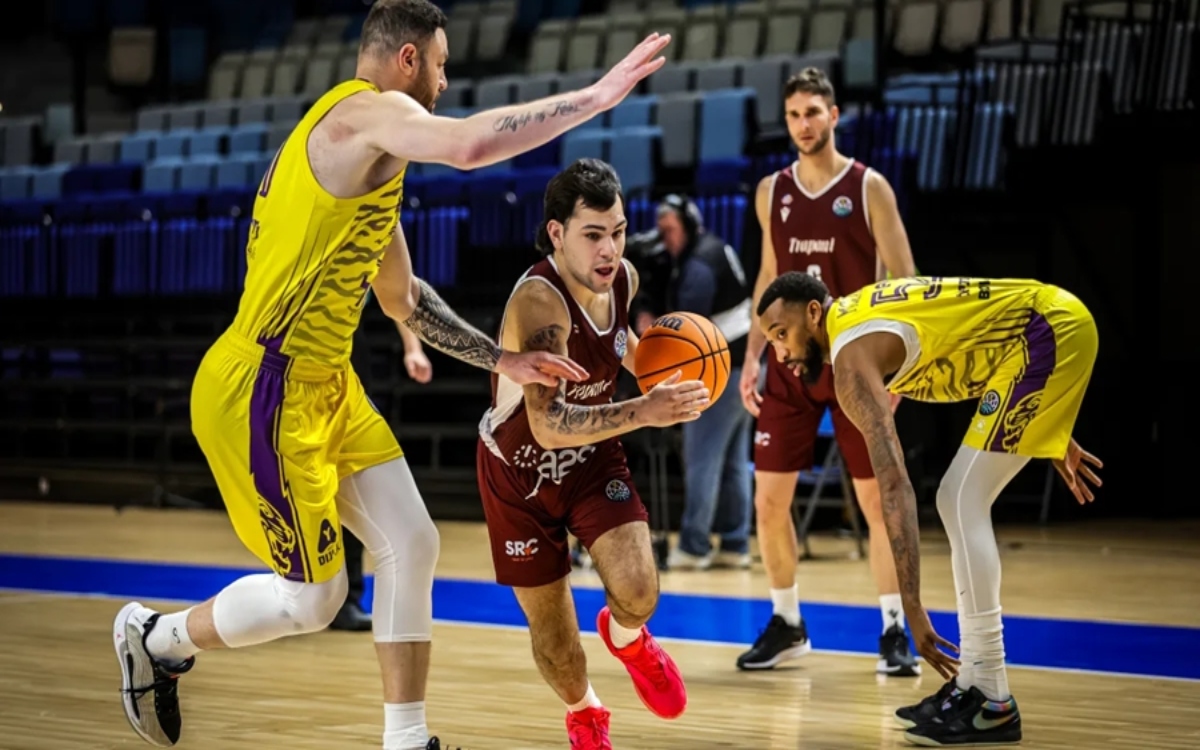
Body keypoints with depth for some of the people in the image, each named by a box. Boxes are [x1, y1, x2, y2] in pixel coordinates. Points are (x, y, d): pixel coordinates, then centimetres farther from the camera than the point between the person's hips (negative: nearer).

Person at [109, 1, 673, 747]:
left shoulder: (373, 156, 17)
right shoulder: (365, 111, -14)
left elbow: (402, 296, 26)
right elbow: (470, 144, -35)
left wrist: (502, 360, 21)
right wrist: (597, 96, -27)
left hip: (327, 386, 10)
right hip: (263, 393, -10)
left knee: (411, 547, 5)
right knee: (313, 598, 0)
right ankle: (157, 637, 24)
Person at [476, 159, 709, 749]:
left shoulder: (623, 278, -12)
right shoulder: (538, 300, -34)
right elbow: (549, 426, -44)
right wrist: (643, 412, -54)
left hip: (592, 458, 4)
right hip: (521, 471, -4)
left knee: (638, 593, -19)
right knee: (551, 630, 5)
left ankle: (626, 637, 20)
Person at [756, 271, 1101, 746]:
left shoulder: (852, 355, -17)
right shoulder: (859, 316, 11)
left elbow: (895, 486, -24)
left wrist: (912, 609, -27)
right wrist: (1052, 435, 29)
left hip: (1049, 330, -10)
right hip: (1049, 328, 10)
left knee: (963, 504, -11)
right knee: (957, 503, 11)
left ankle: (992, 704, -9)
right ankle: (973, 684, 15)